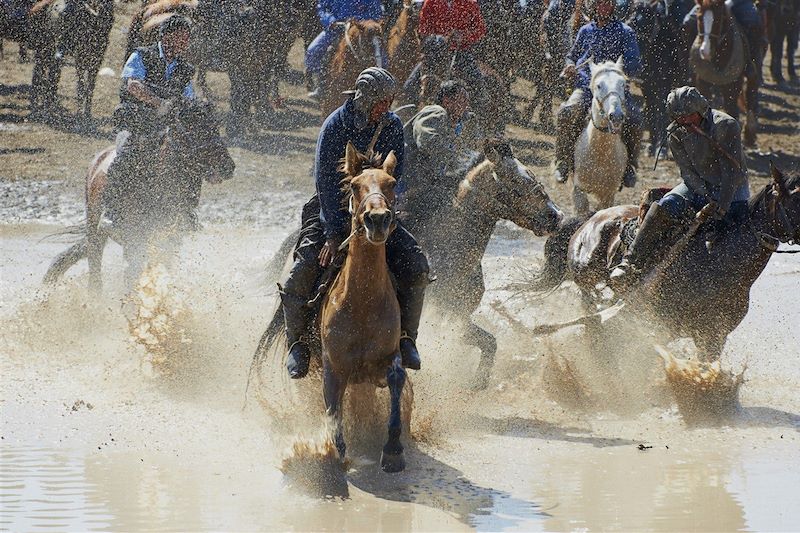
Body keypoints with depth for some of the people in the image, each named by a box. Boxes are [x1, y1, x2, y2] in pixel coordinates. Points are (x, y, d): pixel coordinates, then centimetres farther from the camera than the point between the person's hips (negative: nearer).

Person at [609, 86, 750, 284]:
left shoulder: (726, 126, -19)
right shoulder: (677, 133, -6)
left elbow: (733, 172, -21)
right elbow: (688, 172, -9)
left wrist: (720, 206, -29)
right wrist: (708, 199, -24)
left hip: (732, 188, -2)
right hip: (698, 186, 2)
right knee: (665, 207, -24)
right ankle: (630, 263, -27)